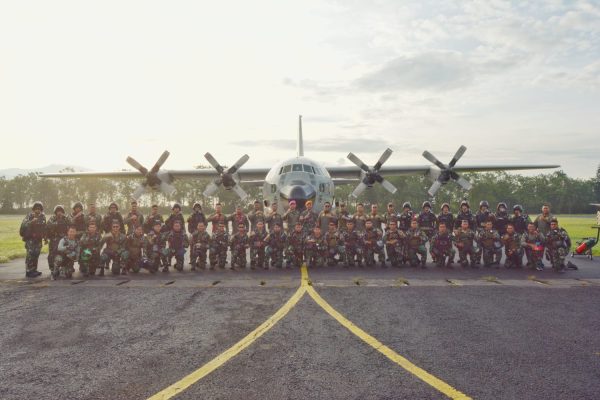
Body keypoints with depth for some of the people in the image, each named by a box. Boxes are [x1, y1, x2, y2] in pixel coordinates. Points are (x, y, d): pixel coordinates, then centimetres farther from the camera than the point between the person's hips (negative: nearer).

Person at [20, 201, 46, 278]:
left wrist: (45, 237, 14)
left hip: (38, 239, 5)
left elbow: (44, 228, 15)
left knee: (36, 254, 9)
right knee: (30, 254, -10)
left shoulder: (43, 217, 9)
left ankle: (34, 270, 18)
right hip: (30, 238, -5)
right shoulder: (29, 216, -6)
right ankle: (28, 271, -6)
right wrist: (32, 221, -34)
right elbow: (23, 225, -19)